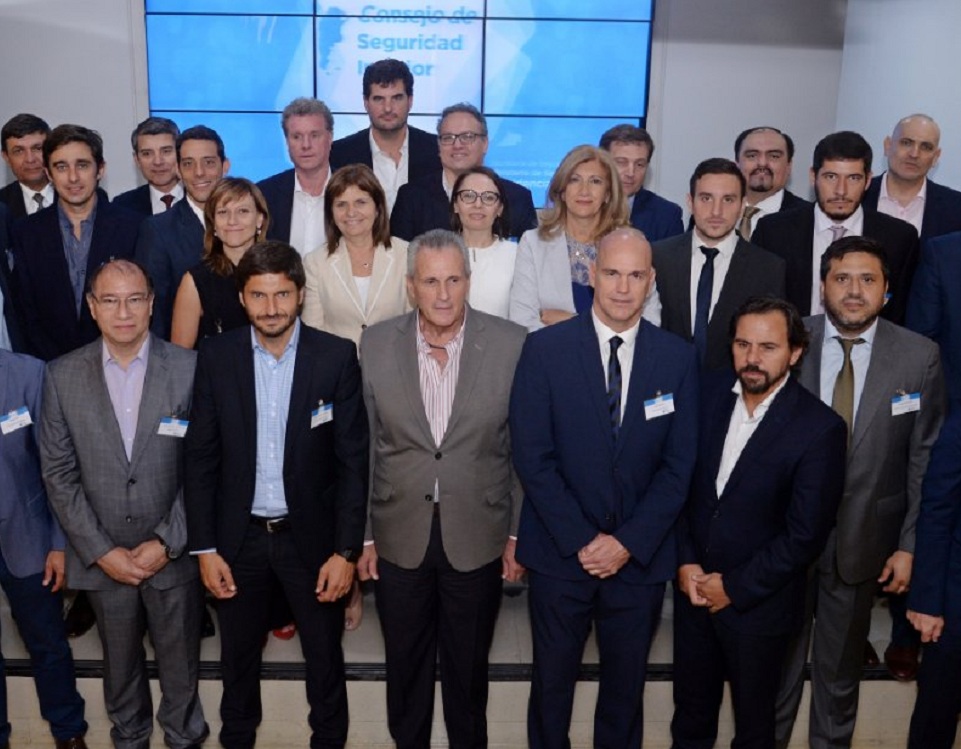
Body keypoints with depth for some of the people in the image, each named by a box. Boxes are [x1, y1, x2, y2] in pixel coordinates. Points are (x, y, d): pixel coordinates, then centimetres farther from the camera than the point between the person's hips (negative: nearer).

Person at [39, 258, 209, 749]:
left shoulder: (189, 369, -9)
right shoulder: (62, 376, -4)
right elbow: (58, 473, -3)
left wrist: (167, 542, -12)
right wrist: (102, 551, -8)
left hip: (173, 555, -1)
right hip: (102, 558, 1)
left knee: (180, 662, 15)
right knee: (120, 664, 20)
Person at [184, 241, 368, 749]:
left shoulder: (337, 357, -10)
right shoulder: (216, 357, -5)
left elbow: (353, 460, -8)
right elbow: (200, 458, -1)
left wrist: (346, 549, -10)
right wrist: (204, 547, -4)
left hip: (311, 534, -1)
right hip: (238, 536, 2)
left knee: (325, 656, 14)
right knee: (237, 656, 19)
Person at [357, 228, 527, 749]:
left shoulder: (512, 345, -9)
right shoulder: (375, 345, -5)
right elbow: (365, 448, 0)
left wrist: (519, 533, -1)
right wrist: (364, 535, 2)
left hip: (478, 541, -1)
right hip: (399, 539, 1)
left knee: (468, 670, 17)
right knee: (405, 667, 19)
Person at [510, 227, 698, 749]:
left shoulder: (678, 358, -1)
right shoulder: (544, 349, -7)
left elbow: (679, 465, -2)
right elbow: (532, 457, -9)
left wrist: (629, 542, -10)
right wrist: (581, 541, -13)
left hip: (641, 558, 2)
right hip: (560, 552, -1)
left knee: (625, 686, 17)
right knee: (552, 681, 15)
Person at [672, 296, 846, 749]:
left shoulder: (820, 428, -19)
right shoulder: (709, 395, -5)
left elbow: (805, 535, -17)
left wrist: (735, 588, -14)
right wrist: (685, 561, -7)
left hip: (758, 603, -4)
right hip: (693, 587, 4)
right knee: (691, 710, 22)